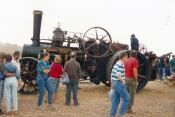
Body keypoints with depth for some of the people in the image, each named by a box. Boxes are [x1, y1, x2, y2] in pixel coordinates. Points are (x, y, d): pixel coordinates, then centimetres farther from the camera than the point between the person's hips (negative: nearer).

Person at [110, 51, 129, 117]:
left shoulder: (116, 64, 15)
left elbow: (112, 74, 20)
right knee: (126, 99, 3)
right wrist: (123, 81, -14)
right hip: (120, 84, -9)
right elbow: (118, 75, -29)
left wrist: (112, 83, 25)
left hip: (115, 83, 9)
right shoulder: (121, 64, -16)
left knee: (116, 100, 11)